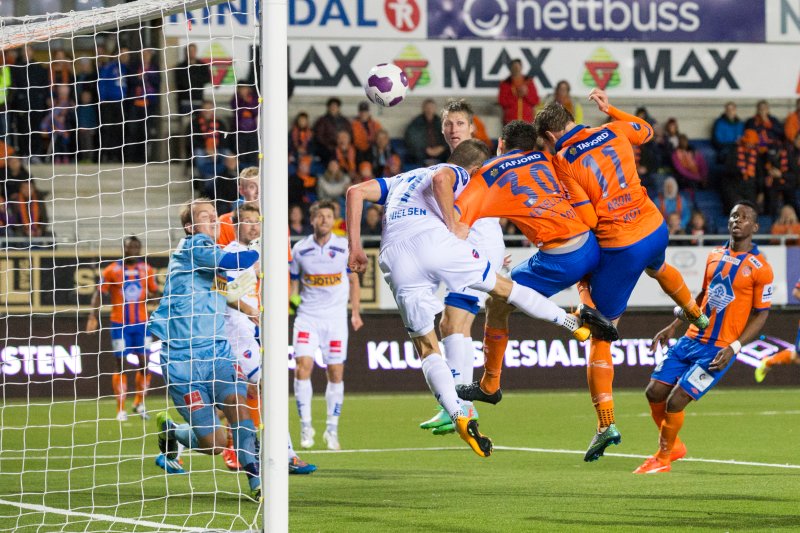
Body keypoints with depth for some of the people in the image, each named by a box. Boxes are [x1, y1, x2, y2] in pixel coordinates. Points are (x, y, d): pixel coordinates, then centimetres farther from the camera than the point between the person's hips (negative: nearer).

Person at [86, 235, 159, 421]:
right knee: (121, 365, -2)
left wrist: (150, 298, -9)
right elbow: (99, 293, 1)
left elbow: (155, 292, 15)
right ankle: (121, 409, 3)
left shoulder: (147, 270, 7)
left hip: (142, 323, 2)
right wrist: (93, 316, -10)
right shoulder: (112, 270, -1)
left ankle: (139, 403, 18)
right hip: (120, 324, -2)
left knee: (144, 363, -1)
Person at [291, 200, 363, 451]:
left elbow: (353, 280, 10)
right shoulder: (300, 249, 0)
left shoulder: (344, 247, -1)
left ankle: (332, 430, 12)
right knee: (303, 366, -15)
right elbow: (292, 283, 11)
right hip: (307, 316, 0)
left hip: (335, 317, 0)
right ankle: (306, 426, -6)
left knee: (335, 373, 0)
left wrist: (355, 312, 6)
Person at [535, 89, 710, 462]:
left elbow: (586, 220, -16)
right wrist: (609, 108, 31)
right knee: (657, 268, 44)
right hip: (655, 228, 6)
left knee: (600, 336, 1)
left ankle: (606, 422, -7)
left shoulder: (564, 161, -14)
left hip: (620, 247, -6)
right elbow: (646, 130, 25)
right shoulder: (613, 132, 2)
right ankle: (697, 315, 66)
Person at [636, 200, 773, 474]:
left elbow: (761, 315, -8)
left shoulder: (760, 268, -10)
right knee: (655, 392, 4)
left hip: (719, 350, -6)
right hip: (692, 339, 6)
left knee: (675, 401, -12)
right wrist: (673, 326, 17)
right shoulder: (715, 256, 9)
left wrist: (733, 348, -17)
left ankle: (663, 459, 11)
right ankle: (673, 446, 28)